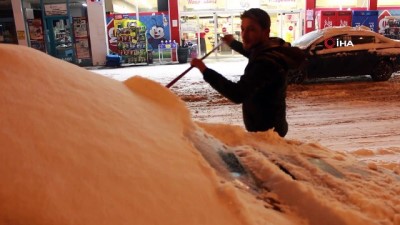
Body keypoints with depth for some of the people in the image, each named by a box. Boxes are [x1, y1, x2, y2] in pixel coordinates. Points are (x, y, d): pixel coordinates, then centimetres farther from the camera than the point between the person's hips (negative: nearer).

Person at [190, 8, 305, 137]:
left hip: (265, 131, -10)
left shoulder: (267, 61, -30)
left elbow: (238, 95, -39)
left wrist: (205, 71, -38)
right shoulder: (270, 50, 3)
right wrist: (232, 43, 41)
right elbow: (253, 54, 29)